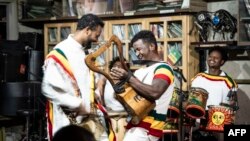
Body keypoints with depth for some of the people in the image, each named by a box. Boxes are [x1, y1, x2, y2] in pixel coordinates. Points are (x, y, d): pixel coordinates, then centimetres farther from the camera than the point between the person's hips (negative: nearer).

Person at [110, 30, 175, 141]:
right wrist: (121, 79, -1)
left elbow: (154, 92, -26)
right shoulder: (140, 71, 20)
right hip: (135, 123, 9)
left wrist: (128, 77, -22)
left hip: (147, 127, -9)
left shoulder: (163, 68, -8)